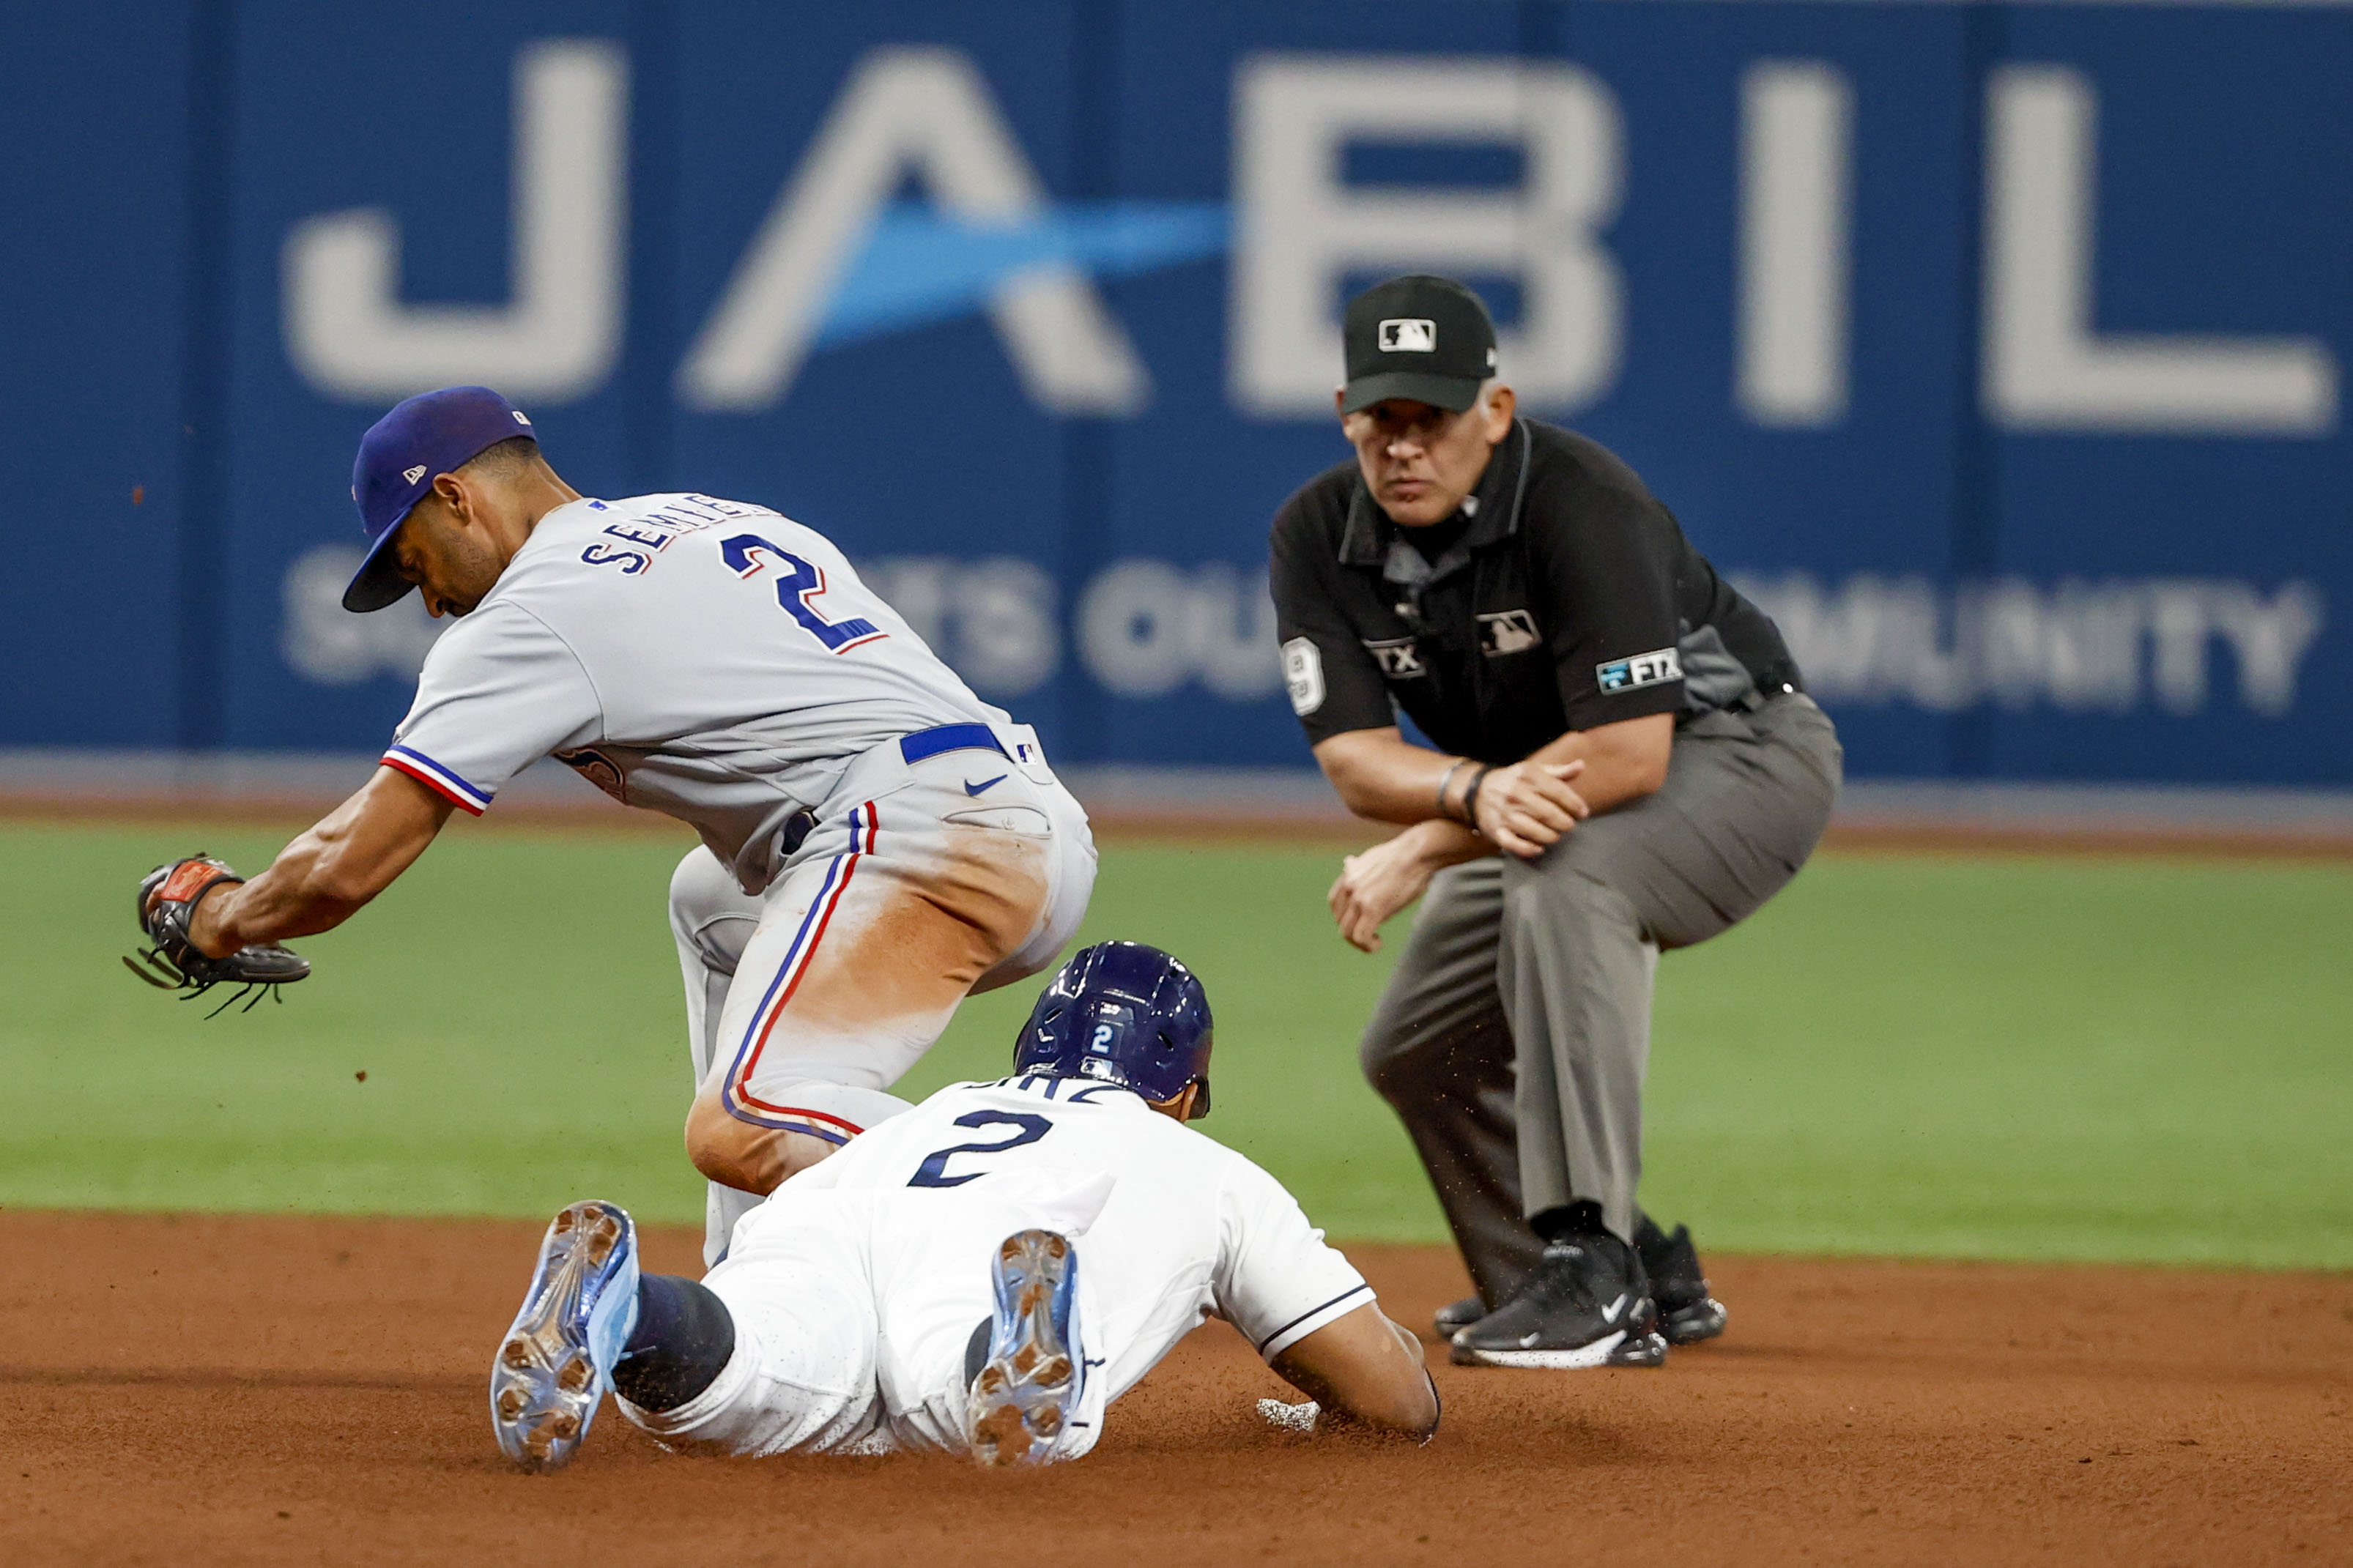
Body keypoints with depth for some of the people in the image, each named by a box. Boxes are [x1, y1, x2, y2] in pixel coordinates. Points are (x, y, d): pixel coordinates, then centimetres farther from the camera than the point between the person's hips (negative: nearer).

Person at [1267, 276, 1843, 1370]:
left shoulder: (1581, 504, -31)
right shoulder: (1317, 535, -12)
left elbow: (1629, 754, -35)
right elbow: (1353, 757, -16)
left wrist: (1427, 849, -33)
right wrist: (1478, 789, -38)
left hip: (1744, 753, -8)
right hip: (1545, 796, 8)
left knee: (1564, 877, -37)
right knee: (1415, 1049, 9)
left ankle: (1590, 1260, -37)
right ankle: (1652, 1289, 27)